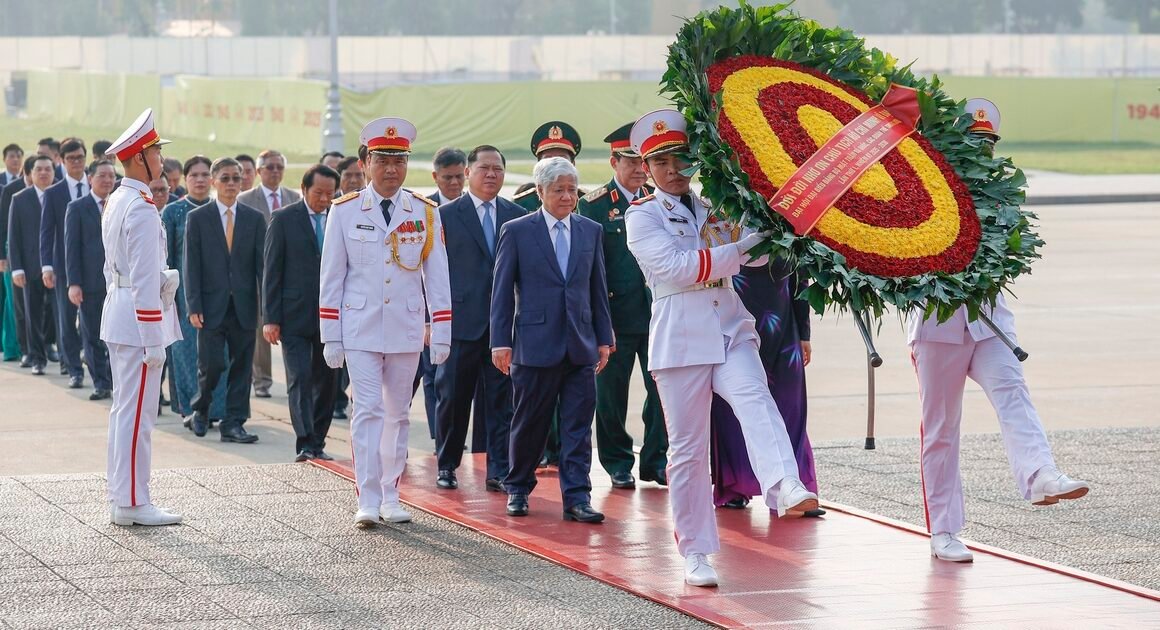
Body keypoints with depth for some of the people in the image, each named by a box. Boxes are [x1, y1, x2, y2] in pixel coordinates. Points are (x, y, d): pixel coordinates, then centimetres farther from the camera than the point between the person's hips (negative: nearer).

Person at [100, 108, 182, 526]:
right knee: (138, 413, -6)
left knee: (123, 408, 14)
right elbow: (145, 280, -20)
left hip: (117, 309, 10)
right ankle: (132, 503, -3)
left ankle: (120, 496, 19)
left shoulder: (115, 202, 13)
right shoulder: (142, 209, -18)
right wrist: (153, 342, -19)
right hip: (139, 318, -10)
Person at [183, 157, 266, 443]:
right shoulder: (197, 218, 2)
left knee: (241, 366, 3)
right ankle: (200, 409, 22)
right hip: (212, 305, -2)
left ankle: (234, 423, 9)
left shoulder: (254, 219, 7)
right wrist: (194, 307, -9)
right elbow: (192, 266, -1)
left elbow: (262, 264, 5)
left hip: (244, 306, 2)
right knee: (211, 364, -4)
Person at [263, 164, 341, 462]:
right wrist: (270, 318, -7)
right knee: (300, 379, -9)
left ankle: (317, 442, 15)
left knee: (326, 381, 6)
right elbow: (272, 270, -2)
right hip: (295, 314, -3)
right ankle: (304, 443, -11)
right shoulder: (284, 219, -1)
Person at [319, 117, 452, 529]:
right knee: (368, 410, -8)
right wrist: (330, 337, -1)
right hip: (360, 329, -2)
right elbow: (331, 278, 2)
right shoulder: (345, 211, -1)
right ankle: (367, 501, -9)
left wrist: (441, 334, -1)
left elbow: (437, 278, 4)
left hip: (406, 329, 2)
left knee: (397, 413, 9)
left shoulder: (425, 213, 2)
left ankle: (391, 497, 16)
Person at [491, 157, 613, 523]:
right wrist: (500, 342, -6)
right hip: (535, 345, -3)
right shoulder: (516, 232, 0)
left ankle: (577, 497, 1)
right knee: (529, 424, 6)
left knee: (578, 427, 0)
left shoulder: (591, 231, 10)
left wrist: (603, 339, 10)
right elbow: (502, 291, 0)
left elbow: (598, 288, 13)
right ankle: (518, 489, 22)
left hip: (580, 346, 3)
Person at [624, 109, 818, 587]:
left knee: (755, 401, -26)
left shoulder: (713, 208, 15)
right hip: (681, 337, -3)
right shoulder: (642, 217, 1)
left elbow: (757, 254, 14)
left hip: (731, 329, 3)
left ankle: (785, 488, -48)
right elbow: (677, 266, -14)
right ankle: (696, 553, 10)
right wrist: (739, 249, -19)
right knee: (687, 448, 2)